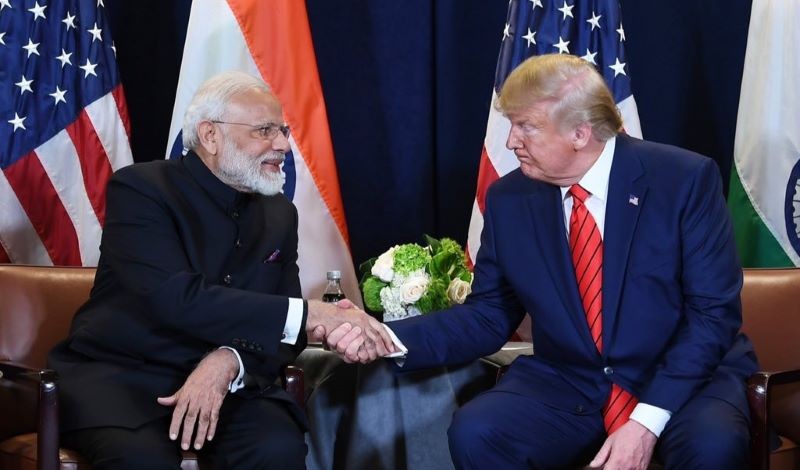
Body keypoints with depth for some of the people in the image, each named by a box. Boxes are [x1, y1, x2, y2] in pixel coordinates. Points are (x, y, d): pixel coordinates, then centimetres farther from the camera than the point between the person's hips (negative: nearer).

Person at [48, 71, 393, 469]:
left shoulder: (279, 215, 9)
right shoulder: (139, 189, -9)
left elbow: (280, 328, 2)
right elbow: (175, 298, -24)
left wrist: (229, 361, -22)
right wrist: (310, 314, -25)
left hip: (223, 378, 4)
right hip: (118, 373, -4)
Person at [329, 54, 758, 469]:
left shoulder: (684, 179, -11)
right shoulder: (509, 198, 0)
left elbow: (714, 312, -13)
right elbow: (488, 316, 5)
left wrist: (647, 419, -23)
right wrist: (389, 338, -12)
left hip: (685, 377, -3)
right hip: (567, 385, 3)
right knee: (474, 433, -23)